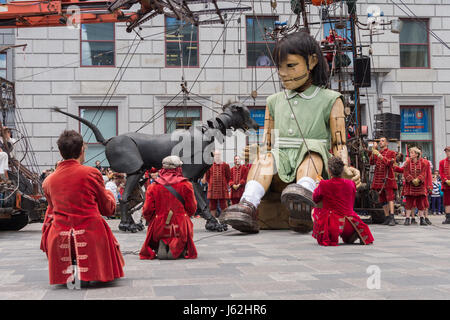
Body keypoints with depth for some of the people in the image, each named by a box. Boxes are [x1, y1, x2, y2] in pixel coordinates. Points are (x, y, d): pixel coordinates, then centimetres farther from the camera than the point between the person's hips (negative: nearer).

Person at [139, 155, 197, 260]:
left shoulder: (153, 187, -2)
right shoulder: (186, 185, -4)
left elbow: (147, 211, -2)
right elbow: (192, 209, 2)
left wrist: (152, 221, 20)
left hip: (159, 229, 2)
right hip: (181, 227, -1)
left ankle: (160, 247, -3)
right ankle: (180, 248, -4)